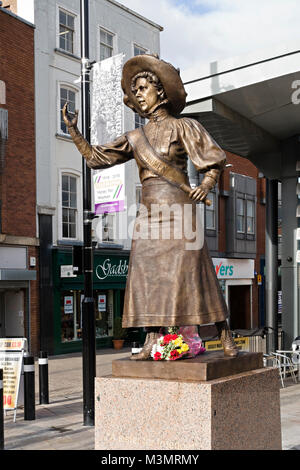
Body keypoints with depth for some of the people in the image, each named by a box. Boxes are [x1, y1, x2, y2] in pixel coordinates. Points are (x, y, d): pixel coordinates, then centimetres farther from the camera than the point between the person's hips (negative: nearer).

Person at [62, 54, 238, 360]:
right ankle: (151, 343, 2)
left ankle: (225, 338, -1)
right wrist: (74, 132, 9)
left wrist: (206, 185, -14)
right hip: (149, 210, 5)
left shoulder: (183, 127, 6)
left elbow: (214, 160, 2)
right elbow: (96, 157, 17)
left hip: (178, 208, -5)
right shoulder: (135, 138, 18)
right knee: (147, 274, -2)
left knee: (190, 270, -8)